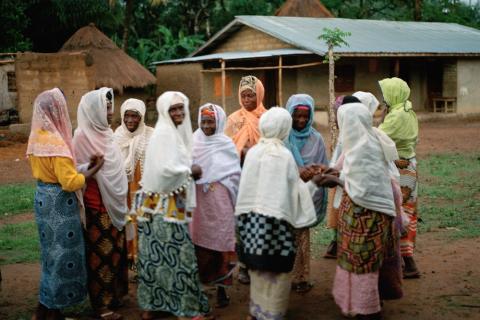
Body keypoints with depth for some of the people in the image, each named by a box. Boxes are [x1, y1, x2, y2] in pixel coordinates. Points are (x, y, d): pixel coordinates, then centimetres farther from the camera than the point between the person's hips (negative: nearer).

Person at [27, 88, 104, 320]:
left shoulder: (36, 137, 6)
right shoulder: (56, 141, -22)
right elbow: (70, 182, -23)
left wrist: (82, 165, 10)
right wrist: (95, 168, -11)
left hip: (43, 197, 9)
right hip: (58, 202, -9)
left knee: (52, 252, 18)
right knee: (62, 253, 2)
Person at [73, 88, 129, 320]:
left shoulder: (104, 133, 8)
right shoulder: (83, 136, -17)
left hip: (114, 204, 8)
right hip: (97, 207, -8)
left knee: (114, 251, 16)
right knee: (101, 254, 1)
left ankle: (113, 295, 29)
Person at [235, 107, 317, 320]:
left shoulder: (252, 152, 0)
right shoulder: (285, 155, -11)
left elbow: (246, 187, 6)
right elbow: (295, 189, -5)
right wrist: (311, 183, 12)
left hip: (252, 217, 5)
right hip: (276, 218, -5)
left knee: (258, 267, 17)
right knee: (276, 269, 6)